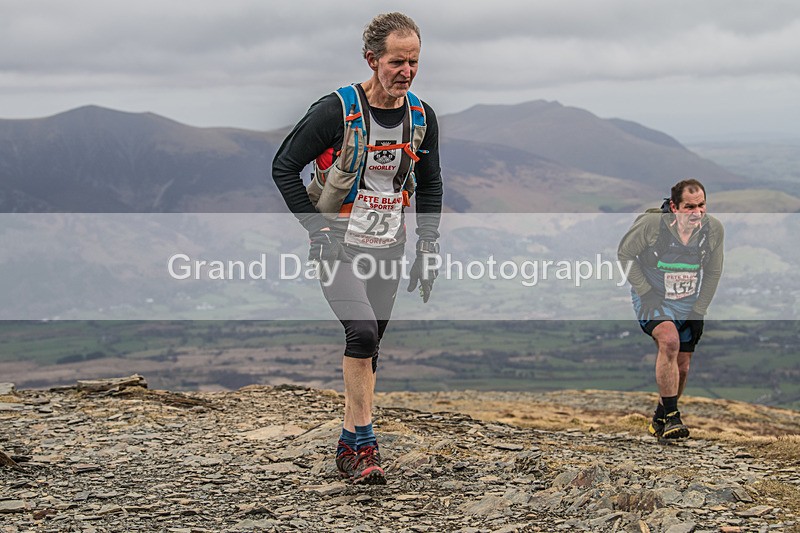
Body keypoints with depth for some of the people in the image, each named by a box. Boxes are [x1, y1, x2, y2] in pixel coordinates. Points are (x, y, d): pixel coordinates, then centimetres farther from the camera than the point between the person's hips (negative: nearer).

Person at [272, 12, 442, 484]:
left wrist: (428, 247, 6)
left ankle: (352, 445, 19)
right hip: (339, 244, -5)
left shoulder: (422, 117, 1)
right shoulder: (337, 110, -16)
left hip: (388, 246, 5)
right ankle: (363, 440, -11)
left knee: (369, 346, 8)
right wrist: (317, 230, -13)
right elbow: (284, 167, -9)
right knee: (362, 332, -21)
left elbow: (430, 185, 14)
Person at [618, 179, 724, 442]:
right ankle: (671, 417, -24)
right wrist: (645, 291, -12)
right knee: (669, 341, -30)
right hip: (652, 299, -4)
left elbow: (713, 272, 4)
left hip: (688, 304, 4)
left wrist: (699, 312, 1)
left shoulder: (713, 229, -11)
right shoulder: (651, 223, -22)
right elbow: (625, 253, -6)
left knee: (682, 366, 5)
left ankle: (660, 420, 29)